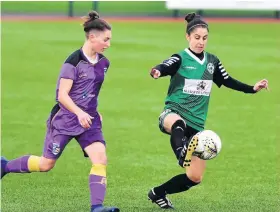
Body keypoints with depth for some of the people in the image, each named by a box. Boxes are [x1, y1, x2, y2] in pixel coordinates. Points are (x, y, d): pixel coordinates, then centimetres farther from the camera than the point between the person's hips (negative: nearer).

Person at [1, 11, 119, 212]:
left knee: (100, 159, -16)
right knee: (46, 164, 6)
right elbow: (62, 95, -21)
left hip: (89, 120, 6)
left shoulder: (103, 63, 3)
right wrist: (79, 113, -32)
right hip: (64, 120, -6)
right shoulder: (74, 61, -18)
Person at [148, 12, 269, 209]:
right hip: (174, 113, -5)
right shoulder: (180, 58, -8)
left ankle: (158, 193, 23)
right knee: (178, 123, -45)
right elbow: (165, 67, -30)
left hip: (196, 124, 5)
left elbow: (228, 81, 22)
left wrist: (252, 88, 14)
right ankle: (182, 151, -73)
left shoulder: (212, 61, 9)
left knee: (195, 177, 3)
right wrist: (157, 72, -54)